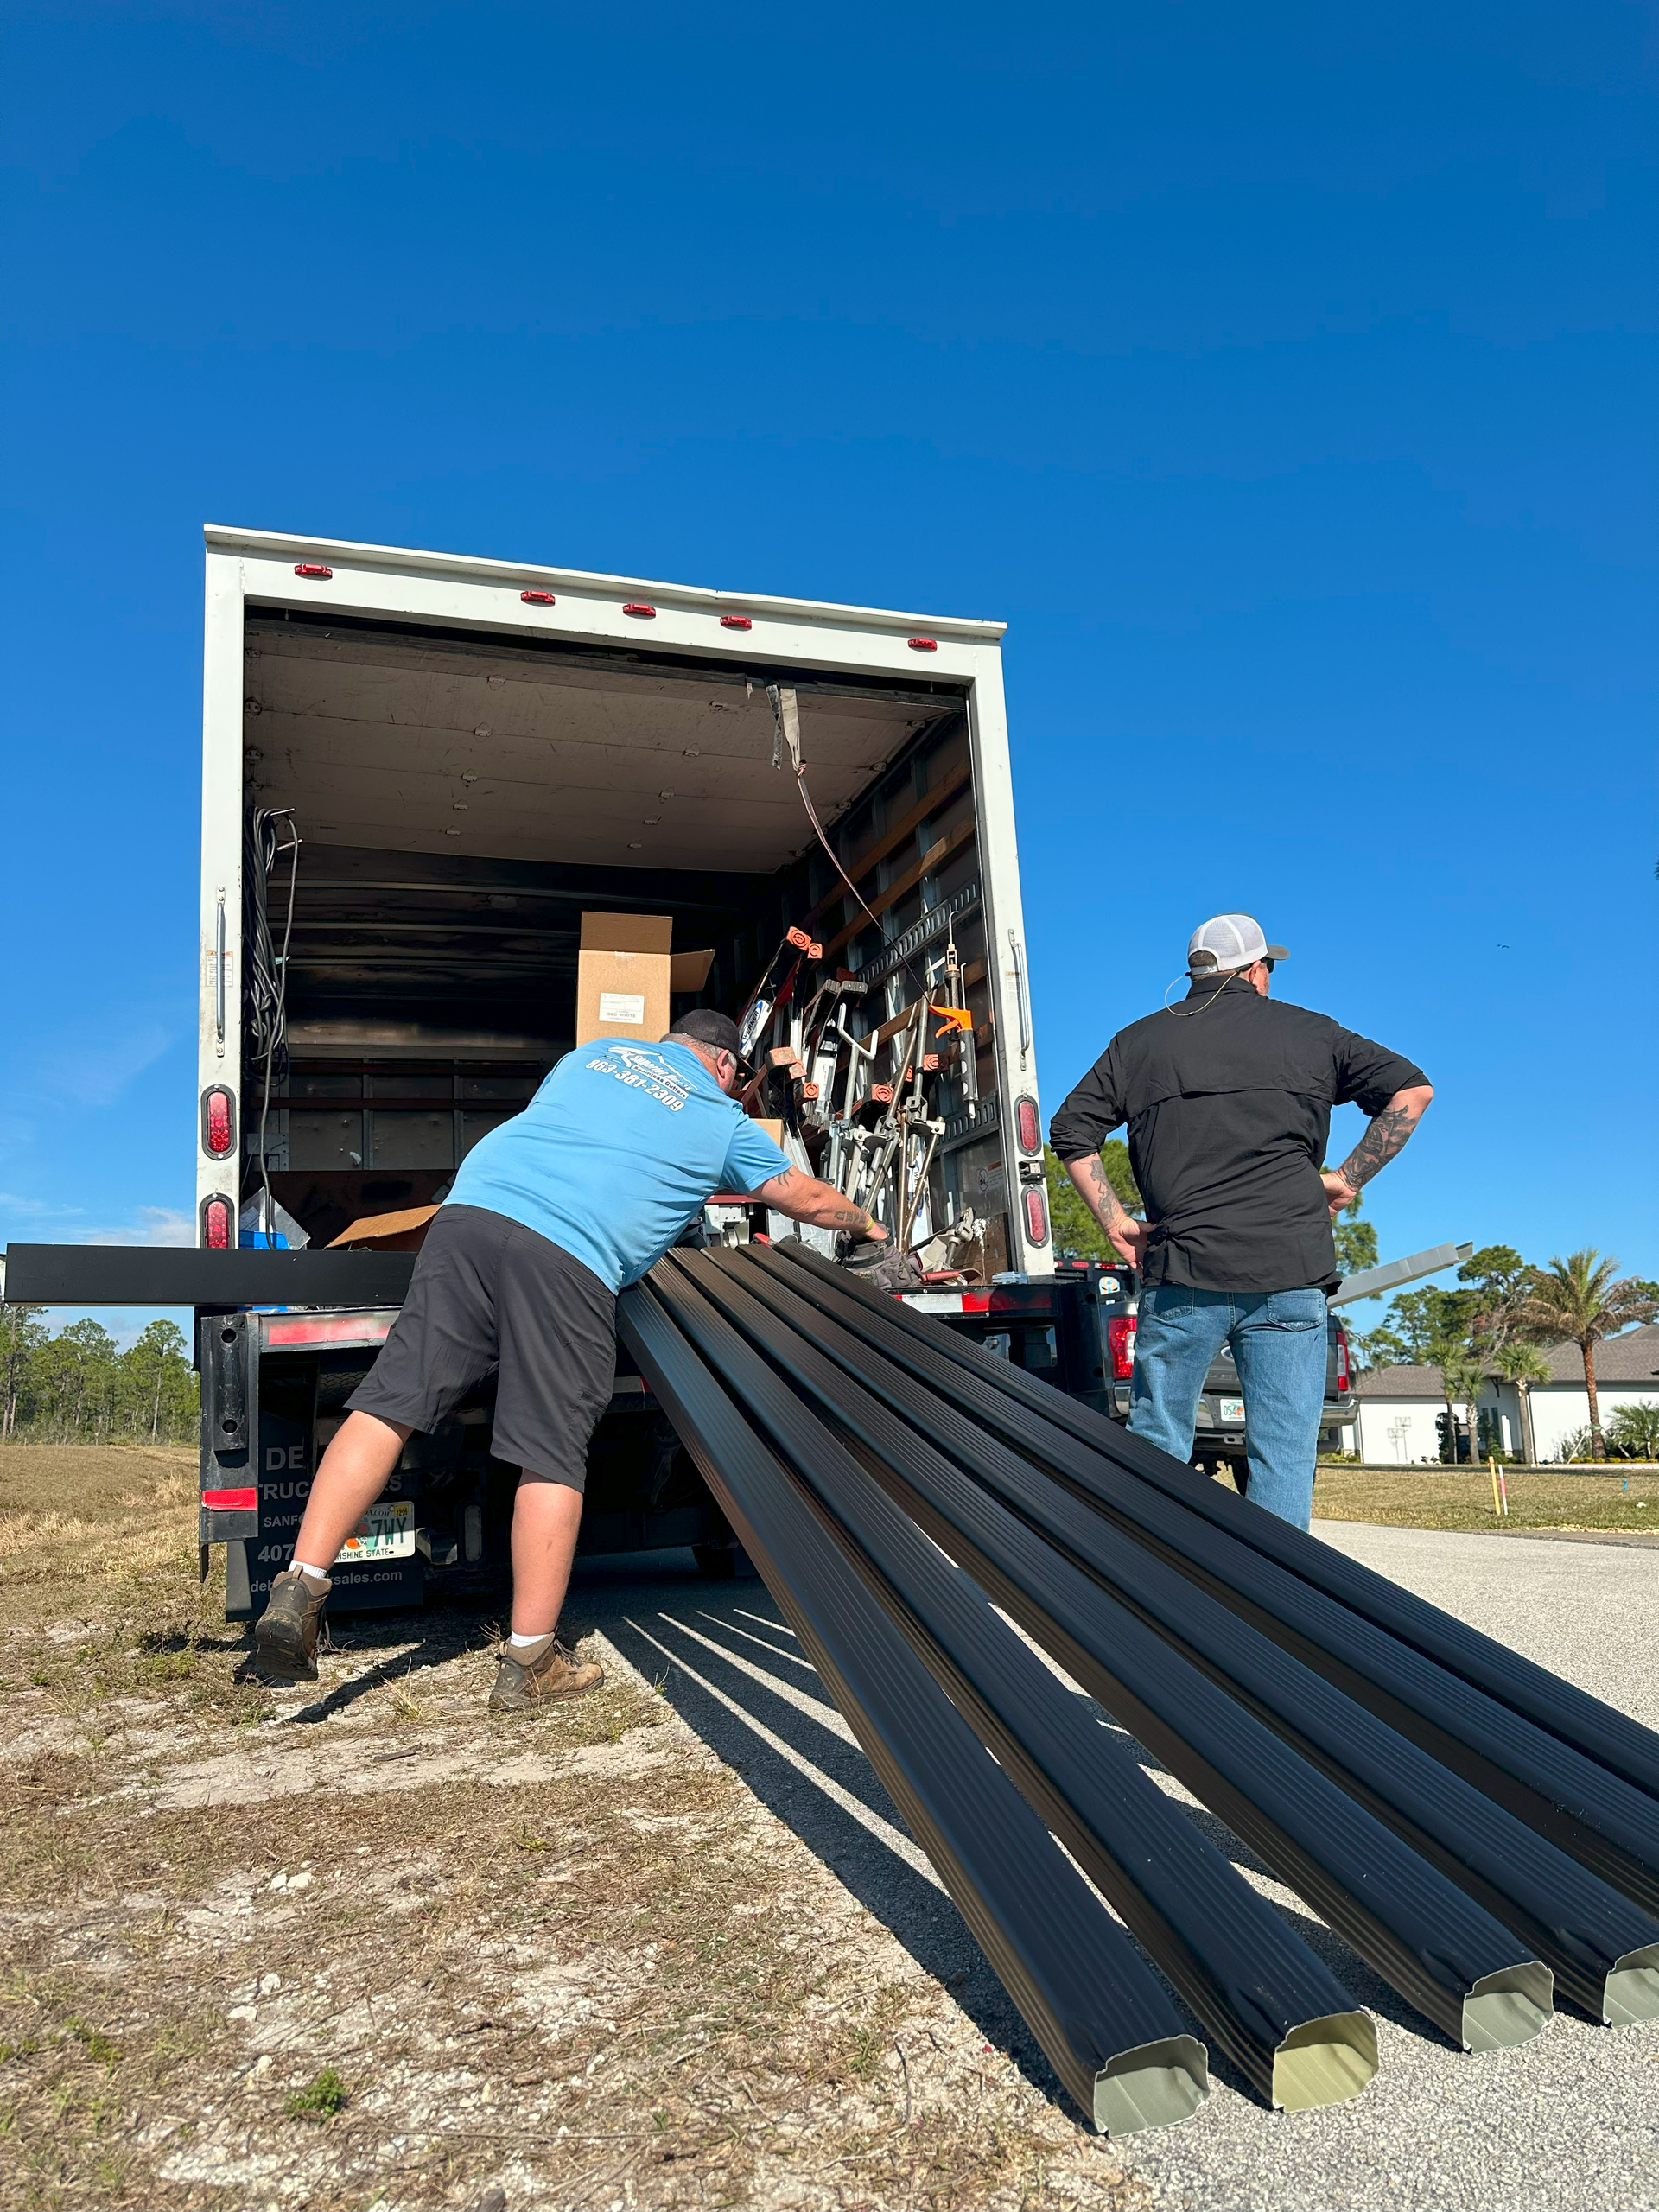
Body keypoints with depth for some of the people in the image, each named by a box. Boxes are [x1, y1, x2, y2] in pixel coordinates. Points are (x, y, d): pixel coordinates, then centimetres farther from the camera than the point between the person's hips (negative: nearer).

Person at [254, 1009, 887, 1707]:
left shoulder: (598, 1051, 30)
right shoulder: (723, 1120, 21)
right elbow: (808, 1199, 32)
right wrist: (865, 1224, 51)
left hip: (472, 1208, 4)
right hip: (570, 1256, -4)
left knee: (389, 1402, 3)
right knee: (551, 1459, 1)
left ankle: (299, 1586, -4)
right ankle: (529, 1664, 7)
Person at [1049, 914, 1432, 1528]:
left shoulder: (1138, 1041, 14)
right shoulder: (1310, 1033, 13)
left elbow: (1070, 1131, 9)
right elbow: (1411, 1091, 9)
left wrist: (1116, 1221, 10)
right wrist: (1347, 1178, 9)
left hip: (1182, 1274, 1)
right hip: (1291, 1273, 0)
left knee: (1156, 1449, 9)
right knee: (1284, 1457, 3)